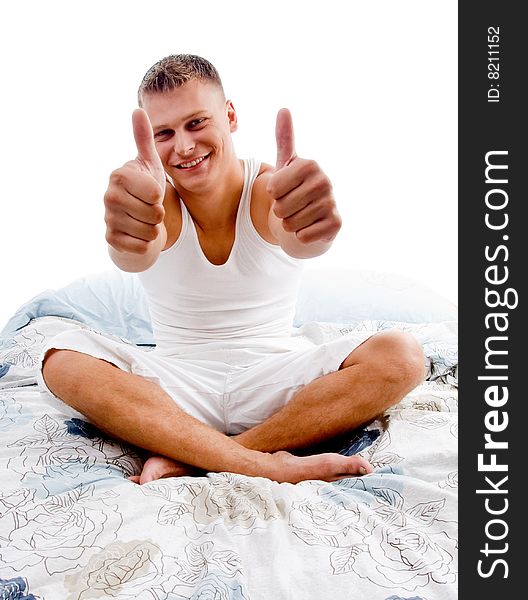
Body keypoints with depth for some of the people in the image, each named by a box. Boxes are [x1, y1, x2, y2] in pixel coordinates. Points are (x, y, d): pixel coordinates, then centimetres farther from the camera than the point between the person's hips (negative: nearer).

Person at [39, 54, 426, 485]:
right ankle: (265, 464, -33)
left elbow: (297, 238, -34)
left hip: (274, 379, 0)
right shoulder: (159, 201, -8)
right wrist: (130, 239, -59)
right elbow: (135, 255, -33)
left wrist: (310, 230, -60)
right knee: (63, 358, -24)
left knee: (401, 357, -24)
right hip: (178, 382, 1)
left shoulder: (268, 190, -9)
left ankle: (185, 458, -27)